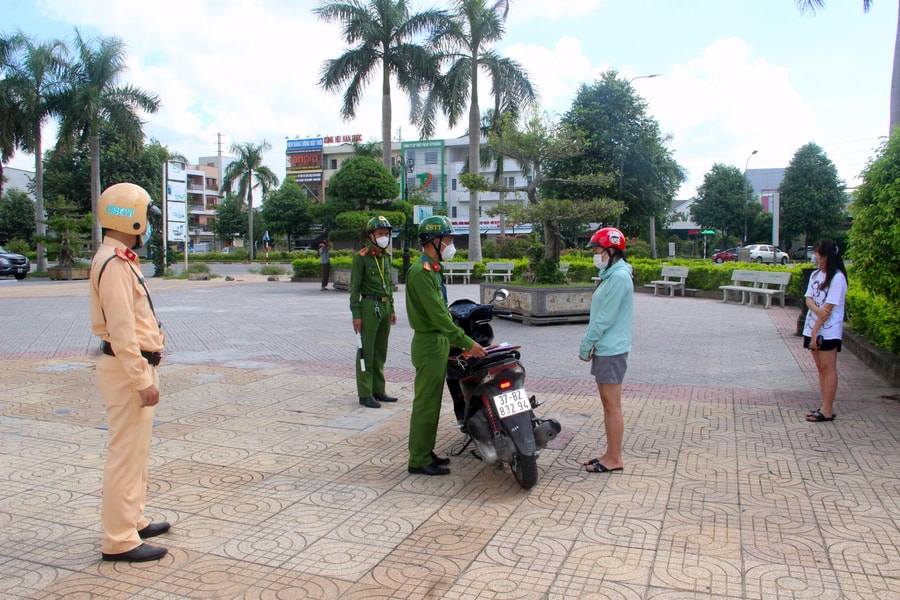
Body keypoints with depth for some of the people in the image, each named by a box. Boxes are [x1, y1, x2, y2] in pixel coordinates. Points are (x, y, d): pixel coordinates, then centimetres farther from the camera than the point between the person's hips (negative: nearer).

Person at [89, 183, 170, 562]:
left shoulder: (121, 261, 15)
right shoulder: (114, 265, -18)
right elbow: (122, 331, -24)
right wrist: (143, 381, -23)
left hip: (136, 366, 11)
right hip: (127, 370, -11)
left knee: (135, 451, 19)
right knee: (126, 454, -3)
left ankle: (133, 520, 33)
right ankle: (119, 540, 6)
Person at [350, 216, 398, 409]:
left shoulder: (386, 255, 13)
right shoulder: (361, 257, -9)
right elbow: (354, 287, -10)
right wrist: (356, 314, -15)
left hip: (385, 306, 7)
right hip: (370, 306, -7)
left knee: (381, 352, 13)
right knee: (366, 352, -2)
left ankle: (378, 390, 22)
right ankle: (365, 394, 4)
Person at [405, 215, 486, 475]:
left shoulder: (432, 269, 15)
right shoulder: (421, 271, -18)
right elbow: (438, 315, -24)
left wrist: (456, 341, 15)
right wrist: (466, 343, -25)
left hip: (438, 343, 10)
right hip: (430, 344, -10)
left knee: (431, 402, 16)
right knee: (426, 403, -4)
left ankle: (425, 452, 26)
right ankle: (418, 461, 5)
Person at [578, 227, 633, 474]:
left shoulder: (619, 277, -17)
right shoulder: (610, 275, 16)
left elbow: (605, 318, -19)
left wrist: (585, 346, -12)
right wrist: (590, 344, 11)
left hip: (612, 350, -10)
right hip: (604, 348, 10)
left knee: (612, 404, -3)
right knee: (607, 403, 14)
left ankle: (615, 459, 5)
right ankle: (610, 453, 23)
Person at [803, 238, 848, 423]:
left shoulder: (837, 277, -13)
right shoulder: (815, 275, 11)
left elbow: (828, 307, -16)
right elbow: (808, 299, 3)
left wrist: (815, 331, -16)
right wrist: (817, 310, -19)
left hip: (828, 331, -8)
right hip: (813, 328, 8)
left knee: (828, 368, -3)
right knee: (820, 368, 10)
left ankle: (828, 410, 1)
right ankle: (826, 406, 16)